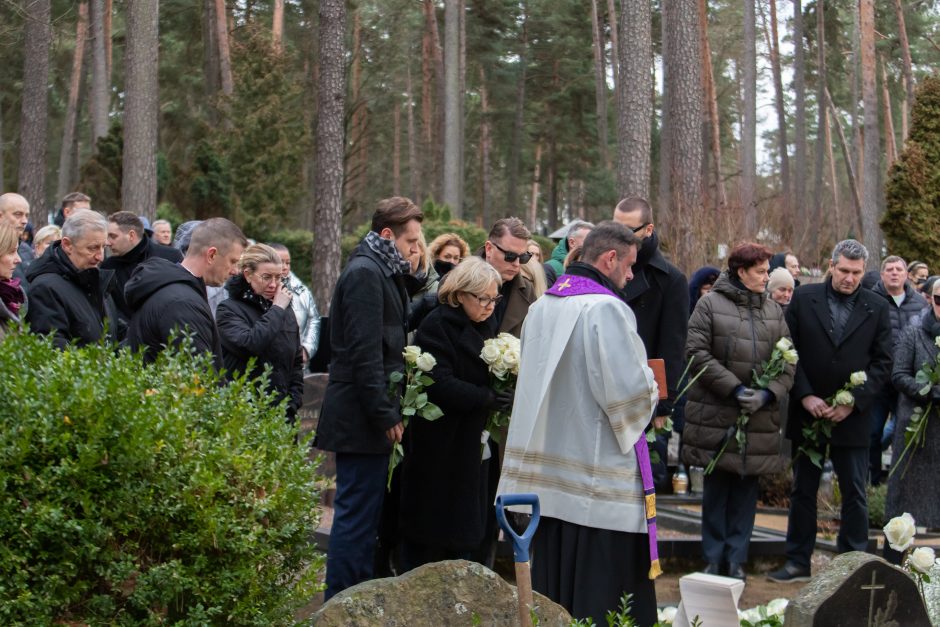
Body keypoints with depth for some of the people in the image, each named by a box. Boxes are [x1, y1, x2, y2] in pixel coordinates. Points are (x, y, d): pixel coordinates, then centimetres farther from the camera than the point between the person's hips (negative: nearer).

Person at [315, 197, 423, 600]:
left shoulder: (381, 272, 18)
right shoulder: (365, 273, -14)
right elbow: (364, 351, -20)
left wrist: (389, 410, 15)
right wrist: (385, 415, -20)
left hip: (369, 415, 10)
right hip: (360, 416, -10)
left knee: (363, 512, 14)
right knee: (357, 514, -6)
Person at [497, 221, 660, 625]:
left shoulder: (541, 306, 9)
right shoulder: (606, 308, -15)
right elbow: (629, 390, -21)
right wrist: (650, 383, 2)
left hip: (547, 467, 8)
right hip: (599, 478, -8)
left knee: (552, 589, 13)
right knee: (600, 594, -2)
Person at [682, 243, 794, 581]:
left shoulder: (774, 311, 11)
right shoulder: (710, 304, -2)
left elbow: (788, 362, 7)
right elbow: (698, 352, -9)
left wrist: (768, 393, -10)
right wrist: (734, 388, -14)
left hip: (760, 415, 4)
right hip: (716, 413, -3)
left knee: (746, 489, 7)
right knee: (717, 488, 5)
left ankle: (736, 559, 16)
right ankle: (713, 559, 15)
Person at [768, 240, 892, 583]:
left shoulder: (877, 308, 1)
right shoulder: (803, 298, 1)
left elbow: (882, 363, 0)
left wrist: (854, 402, -10)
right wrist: (805, 396, -9)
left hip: (853, 416, -1)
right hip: (807, 412, 1)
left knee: (855, 493, 4)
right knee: (803, 490, 9)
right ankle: (798, 562, 18)